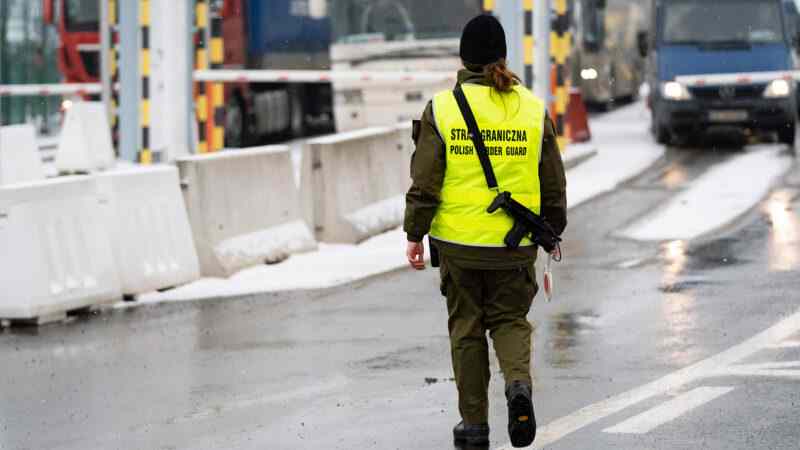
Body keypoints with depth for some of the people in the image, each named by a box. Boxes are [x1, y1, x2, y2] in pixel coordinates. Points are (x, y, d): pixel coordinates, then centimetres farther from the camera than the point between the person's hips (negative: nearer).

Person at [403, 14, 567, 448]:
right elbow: (554, 185, 6)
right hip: (515, 244, 1)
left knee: (466, 326, 11)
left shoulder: (442, 108, -6)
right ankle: (518, 383, -14)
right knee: (510, 318, 15)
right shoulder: (533, 108, 1)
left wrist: (415, 235, 2)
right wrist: (552, 232, 19)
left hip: (458, 241, -1)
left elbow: (425, 181, -7)